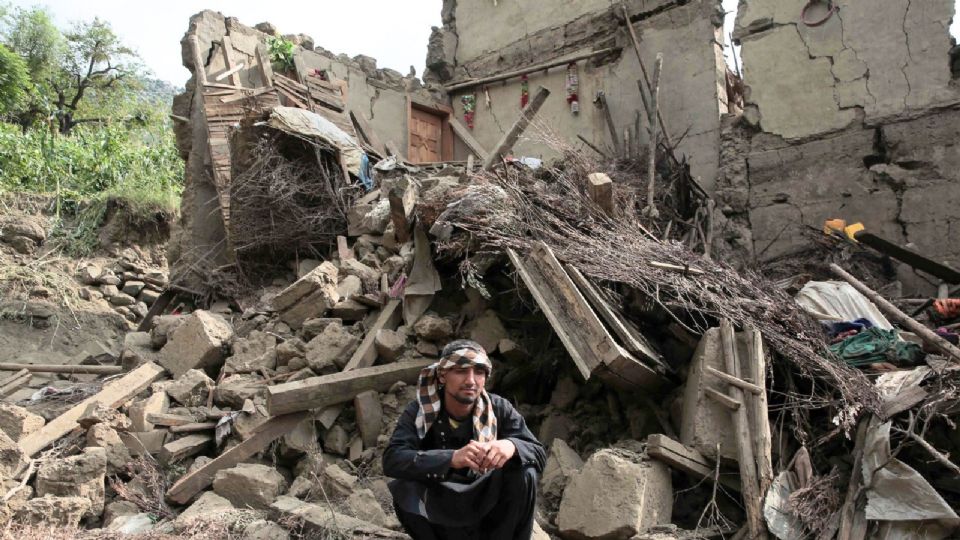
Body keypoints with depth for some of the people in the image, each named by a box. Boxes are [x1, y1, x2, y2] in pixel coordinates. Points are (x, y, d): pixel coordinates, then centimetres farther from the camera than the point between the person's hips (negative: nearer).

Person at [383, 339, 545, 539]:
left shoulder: (499, 409, -13)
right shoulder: (420, 411, -16)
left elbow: (539, 454, -17)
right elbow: (391, 459, -30)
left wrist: (512, 445, -42)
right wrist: (451, 458, -47)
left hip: (486, 505, 1)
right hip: (439, 507, -1)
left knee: (525, 474, -26)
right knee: (403, 487, -31)